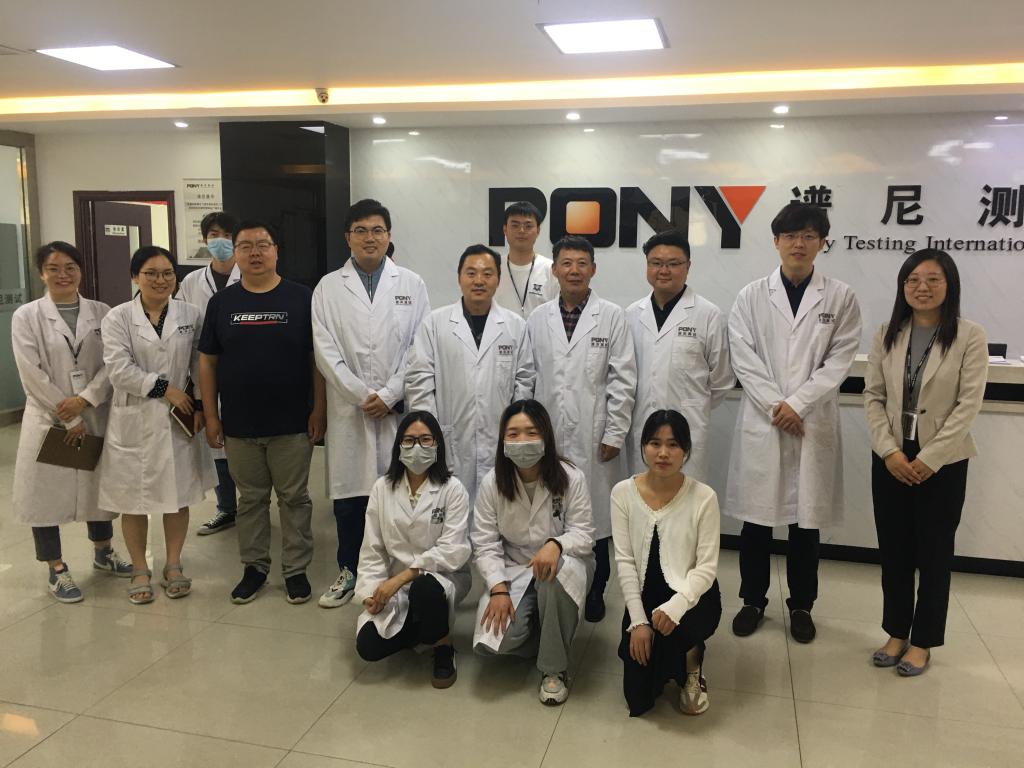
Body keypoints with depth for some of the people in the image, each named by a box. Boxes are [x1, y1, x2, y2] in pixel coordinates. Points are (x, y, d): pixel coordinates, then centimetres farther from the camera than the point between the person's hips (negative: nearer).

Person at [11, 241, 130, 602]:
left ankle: (102, 551, 36)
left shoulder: (101, 313, 2)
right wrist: (68, 418, -12)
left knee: (99, 484, 15)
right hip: (48, 420, -2)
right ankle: (56, 569, 20)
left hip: (96, 416, 2)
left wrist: (84, 399, -17)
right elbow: (32, 375, -9)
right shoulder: (26, 316, -4)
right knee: (46, 491, 4)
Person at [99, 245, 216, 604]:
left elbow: (201, 365, 3)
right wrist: (165, 388, -15)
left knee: (178, 495, 9)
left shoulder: (191, 315, 1)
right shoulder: (118, 317, -3)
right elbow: (119, 369, -12)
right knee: (133, 499, 8)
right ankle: (139, 570, 23)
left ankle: (173, 565, 25)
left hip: (180, 420, 1)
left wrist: (200, 406, -6)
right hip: (134, 420, -1)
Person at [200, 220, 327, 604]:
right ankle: (254, 567, 26)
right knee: (250, 498, 13)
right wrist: (211, 415, 3)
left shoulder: (301, 298, -2)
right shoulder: (221, 302, 5)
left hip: (292, 423, -2)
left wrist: (319, 408, -6)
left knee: (294, 497, 7)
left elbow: (318, 357, -1)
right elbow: (208, 361, 7)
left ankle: (296, 569, 19)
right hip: (239, 425, 2)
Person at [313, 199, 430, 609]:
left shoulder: (412, 284, 6)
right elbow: (326, 351, -1)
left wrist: (389, 395, -9)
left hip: (399, 407, 0)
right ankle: (349, 571, 25)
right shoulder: (328, 287, 6)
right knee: (349, 494, 8)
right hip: (349, 409, 1)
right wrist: (362, 395, -9)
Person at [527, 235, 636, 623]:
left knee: (594, 515, 6)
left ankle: (594, 592, 22)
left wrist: (615, 433, -6)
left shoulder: (612, 317, -1)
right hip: (547, 434, 2)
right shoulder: (537, 319, 7)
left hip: (593, 437, -2)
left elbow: (623, 380, -3)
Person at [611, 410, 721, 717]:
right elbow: (625, 561, -8)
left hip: (692, 597, -2)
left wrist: (675, 606, -30)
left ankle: (690, 662, 3)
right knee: (639, 699, -3)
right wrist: (638, 621, -15)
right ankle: (674, 657, 32)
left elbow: (707, 567, -13)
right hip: (644, 598, 2)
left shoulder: (703, 497, -14)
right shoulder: (623, 493, -8)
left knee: (671, 631, -36)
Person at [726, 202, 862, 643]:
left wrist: (797, 403, -12)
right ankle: (753, 600, 24)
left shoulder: (840, 298, 3)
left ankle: (801, 606, 25)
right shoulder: (752, 296, 4)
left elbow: (839, 360, -2)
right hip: (761, 421, 0)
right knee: (756, 516, 7)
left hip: (813, 423, 0)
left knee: (807, 518, 8)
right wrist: (774, 405, -11)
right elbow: (743, 358, -2)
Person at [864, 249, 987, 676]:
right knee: (893, 551, 11)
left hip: (943, 462, -3)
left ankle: (922, 641, 21)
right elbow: (872, 396, 1)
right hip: (890, 459, 3)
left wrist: (929, 459, -15)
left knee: (934, 553, 7)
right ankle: (896, 633, 26)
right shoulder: (887, 335, 3)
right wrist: (890, 451, -10)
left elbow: (968, 405, -11)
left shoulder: (969, 337, -7)